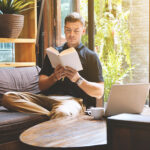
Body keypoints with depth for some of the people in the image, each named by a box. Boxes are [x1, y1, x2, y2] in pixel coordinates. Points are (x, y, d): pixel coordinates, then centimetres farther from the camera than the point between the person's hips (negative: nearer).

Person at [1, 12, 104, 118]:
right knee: (8, 97, -24)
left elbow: (99, 93, 4)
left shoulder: (91, 56, 15)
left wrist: (78, 79, -12)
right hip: (48, 97, 6)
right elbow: (41, 86, 16)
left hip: (73, 100, -6)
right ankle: (51, 115, -31)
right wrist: (54, 77, -7)